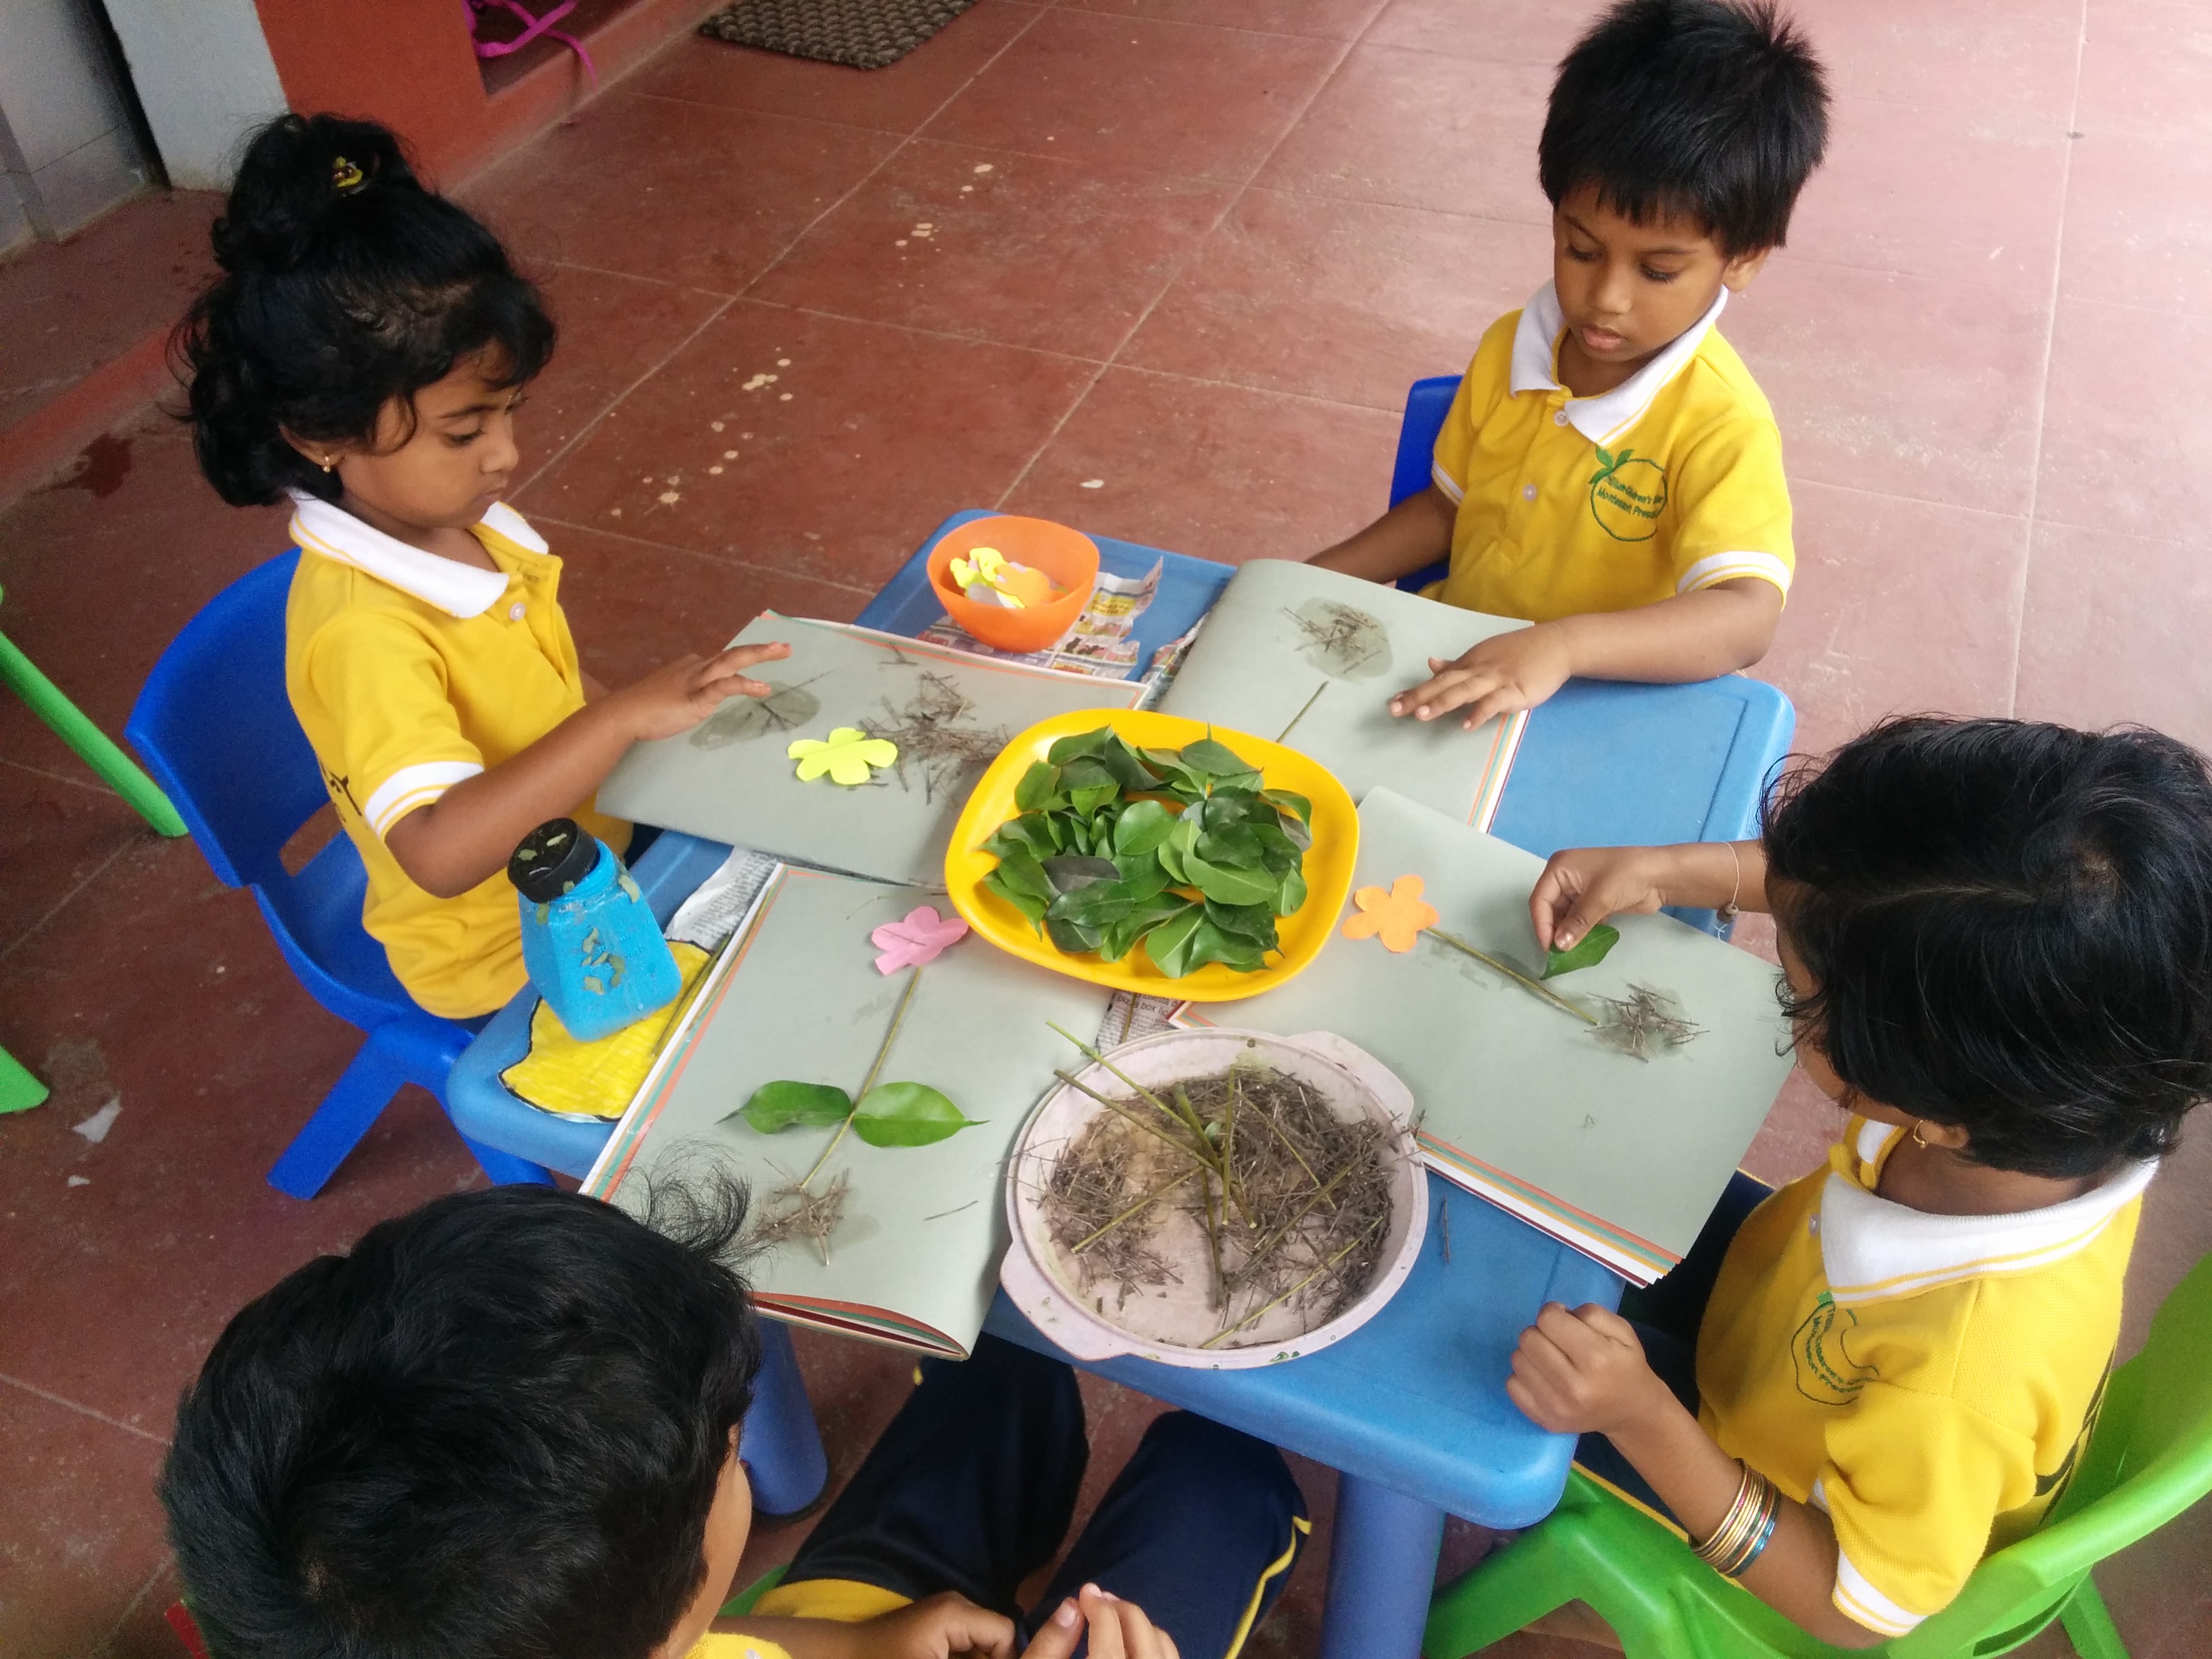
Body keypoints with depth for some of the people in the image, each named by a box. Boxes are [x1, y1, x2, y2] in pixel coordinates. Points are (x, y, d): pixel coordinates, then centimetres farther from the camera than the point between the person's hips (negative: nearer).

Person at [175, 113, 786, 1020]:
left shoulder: (457, 520, -6)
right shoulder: (358, 631, -31)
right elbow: (440, 853, -42)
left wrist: (660, 706, 0)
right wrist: (623, 718, -47)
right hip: (512, 966, -8)